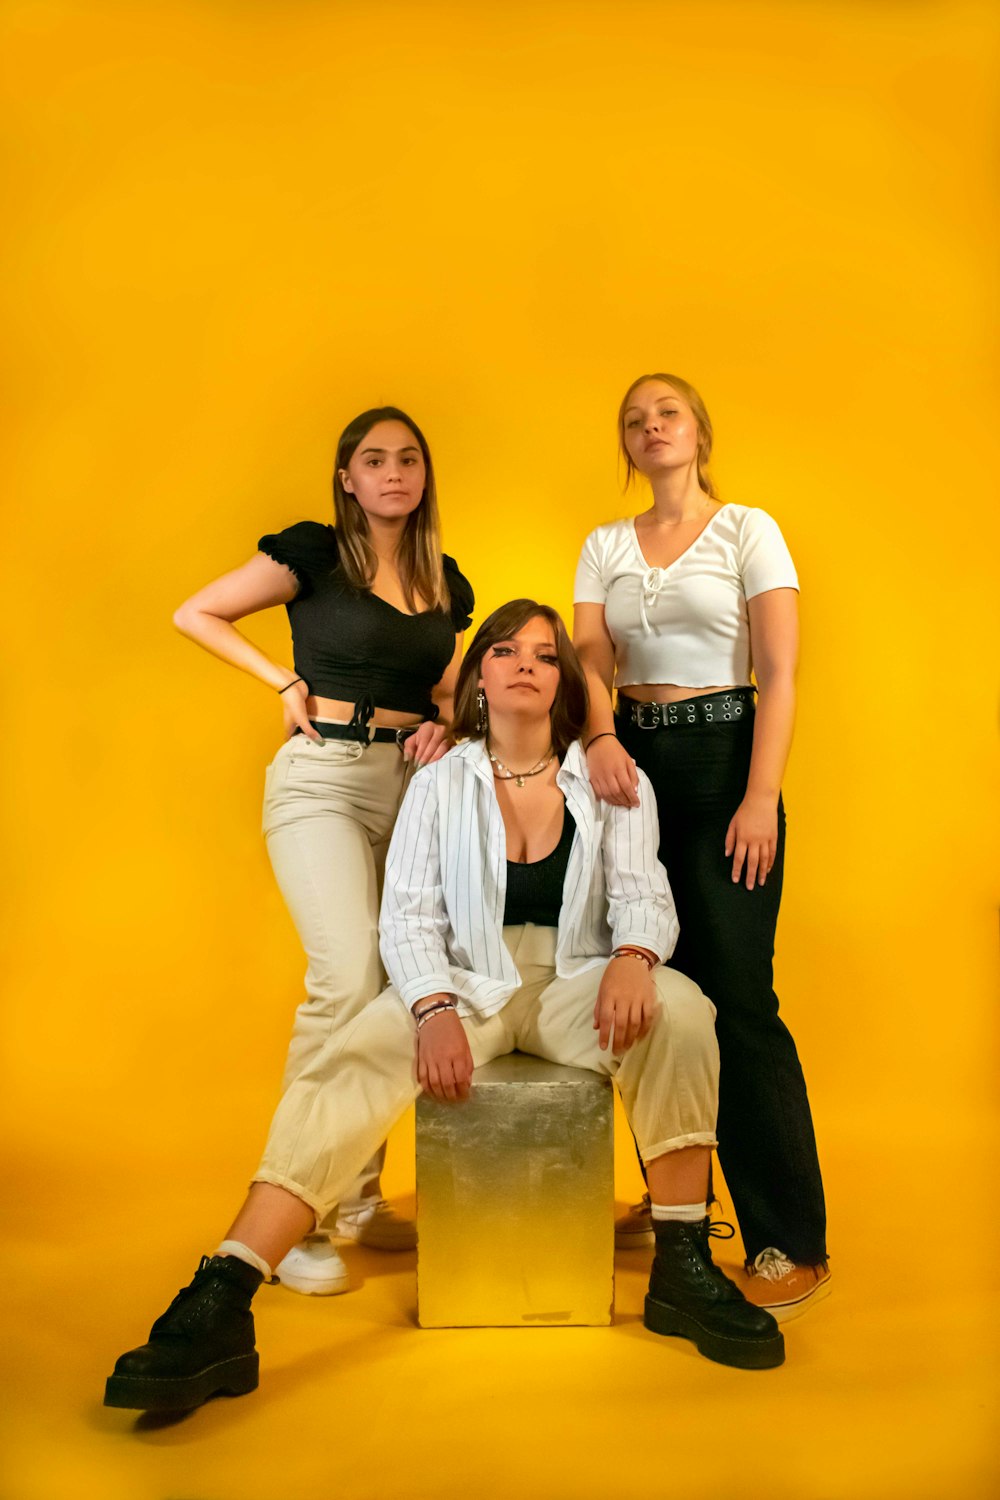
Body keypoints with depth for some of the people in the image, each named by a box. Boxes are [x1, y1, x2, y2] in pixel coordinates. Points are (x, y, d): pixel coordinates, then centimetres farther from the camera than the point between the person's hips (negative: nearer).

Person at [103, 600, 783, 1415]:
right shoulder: (440, 782, 5)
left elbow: (644, 893, -2)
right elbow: (409, 916, -2)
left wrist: (633, 956, -27)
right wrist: (435, 1009, -22)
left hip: (574, 984, 1)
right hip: (467, 984, 0)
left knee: (678, 1008, -32)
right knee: (351, 1062, -29)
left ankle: (682, 1270, -22)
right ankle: (219, 1307, -34)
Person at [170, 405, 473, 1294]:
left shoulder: (447, 582, 14)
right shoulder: (313, 553, -1)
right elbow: (195, 614, 3)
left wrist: (443, 727, 0)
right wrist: (285, 682, -3)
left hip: (415, 783, 6)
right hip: (324, 778, -5)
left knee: (397, 987, 4)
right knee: (349, 973, -20)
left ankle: (359, 1200, 19)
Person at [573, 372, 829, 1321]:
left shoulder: (748, 530, 1)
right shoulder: (605, 547, 12)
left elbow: (780, 674, -6)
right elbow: (589, 660, 2)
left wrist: (761, 797, -15)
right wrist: (600, 737, -19)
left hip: (725, 754, -4)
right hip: (635, 761, 4)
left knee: (735, 989, -9)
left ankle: (791, 1242, 1)